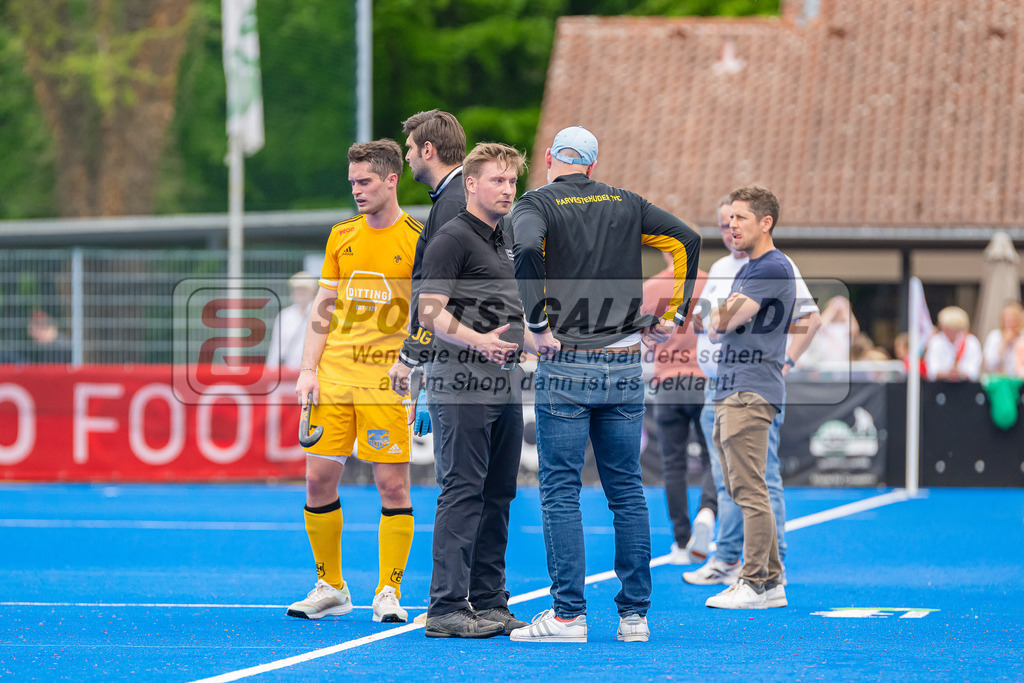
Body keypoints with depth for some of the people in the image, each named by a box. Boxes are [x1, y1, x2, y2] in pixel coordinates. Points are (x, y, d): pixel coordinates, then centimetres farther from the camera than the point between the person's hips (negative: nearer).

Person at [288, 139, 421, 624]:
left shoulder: (418, 240, -2)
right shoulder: (341, 237, 11)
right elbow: (323, 308, 14)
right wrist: (308, 369, 5)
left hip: (389, 380, -4)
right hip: (334, 378, 4)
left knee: (392, 484, -5)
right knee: (319, 479, 2)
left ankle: (389, 593, 5)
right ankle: (330, 588, 15)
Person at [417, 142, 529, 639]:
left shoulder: (505, 242, 20)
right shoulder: (452, 239, -8)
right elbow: (429, 313, -16)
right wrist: (478, 341, -28)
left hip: (506, 386, 9)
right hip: (464, 387, -9)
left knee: (497, 495, 10)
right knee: (462, 493, -10)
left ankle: (489, 603, 15)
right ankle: (447, 610, -10)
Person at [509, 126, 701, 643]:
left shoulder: (537, 204, -1)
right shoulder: (625, 204, 11)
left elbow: (526, 250, -21)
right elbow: (686, 240, 7)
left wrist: (538, 324, -16)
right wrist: (673, 315, 8)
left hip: (565, 366, -4)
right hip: (625, 367, 4)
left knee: (560, 491, 0)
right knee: (626, 490, 9)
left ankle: (568, 614, -4)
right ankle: (635, 614, 10)